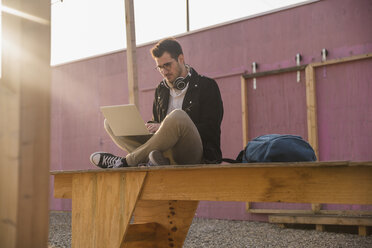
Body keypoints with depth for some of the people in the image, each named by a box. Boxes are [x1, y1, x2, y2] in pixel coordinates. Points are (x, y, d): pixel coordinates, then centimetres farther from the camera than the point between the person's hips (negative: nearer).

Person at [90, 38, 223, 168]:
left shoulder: (207, 86, 4)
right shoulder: (161, 89, 21)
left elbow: (210, 130, -5)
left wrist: (168, 128, -14)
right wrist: (149, 127, 1)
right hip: (167, 152, 6)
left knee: (177, 116, -37)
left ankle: (126, 161, -21)